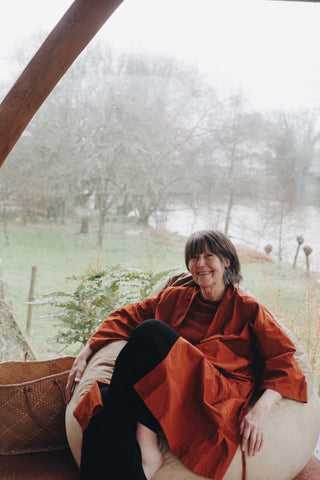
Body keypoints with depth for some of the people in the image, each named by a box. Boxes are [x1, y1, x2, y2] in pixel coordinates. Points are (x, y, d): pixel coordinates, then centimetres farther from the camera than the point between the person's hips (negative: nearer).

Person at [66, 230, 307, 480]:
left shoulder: (249, 309, 11)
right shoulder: (175, 298, 22)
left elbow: (284, 364, 2)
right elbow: (126, 317, 21)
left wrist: (261, 409, -16)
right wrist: (87, 352, 8)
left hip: (218, 398, -3)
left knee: (153, 331, -26)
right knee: (102, 403, -29)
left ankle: (146, 445, -22)